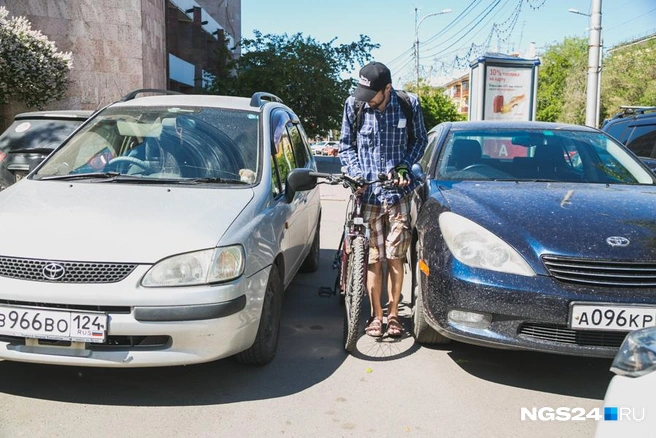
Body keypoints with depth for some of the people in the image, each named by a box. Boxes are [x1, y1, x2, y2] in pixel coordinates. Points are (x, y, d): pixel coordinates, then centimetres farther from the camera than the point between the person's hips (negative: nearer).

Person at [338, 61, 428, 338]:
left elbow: (420, 140, 10)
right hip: (368, 193, 0)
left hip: (399, 193, 0)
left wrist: (403, 166, -6)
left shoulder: (409, 104, -4)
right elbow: (346, 146, 9)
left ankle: (393, 313, 20)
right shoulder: (353, 105, -3)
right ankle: (376, 315, 17)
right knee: (373, 259, 3)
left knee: (395, 258, 3)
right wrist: (355, 173, -7)